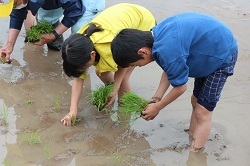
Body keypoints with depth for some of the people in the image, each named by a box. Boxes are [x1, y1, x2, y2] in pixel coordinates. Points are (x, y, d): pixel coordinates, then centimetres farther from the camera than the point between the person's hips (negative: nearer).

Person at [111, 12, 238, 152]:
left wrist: (157, 107, -8)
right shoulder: (156, 34, -10)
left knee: (202, 111, -6)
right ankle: (191, 139, 30)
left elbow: (180, 87, -22)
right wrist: (157, 98, -3)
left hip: (223, 55, -9)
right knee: (196, 102, 17)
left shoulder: (167, 51, -37)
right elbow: (170, 71, 2)